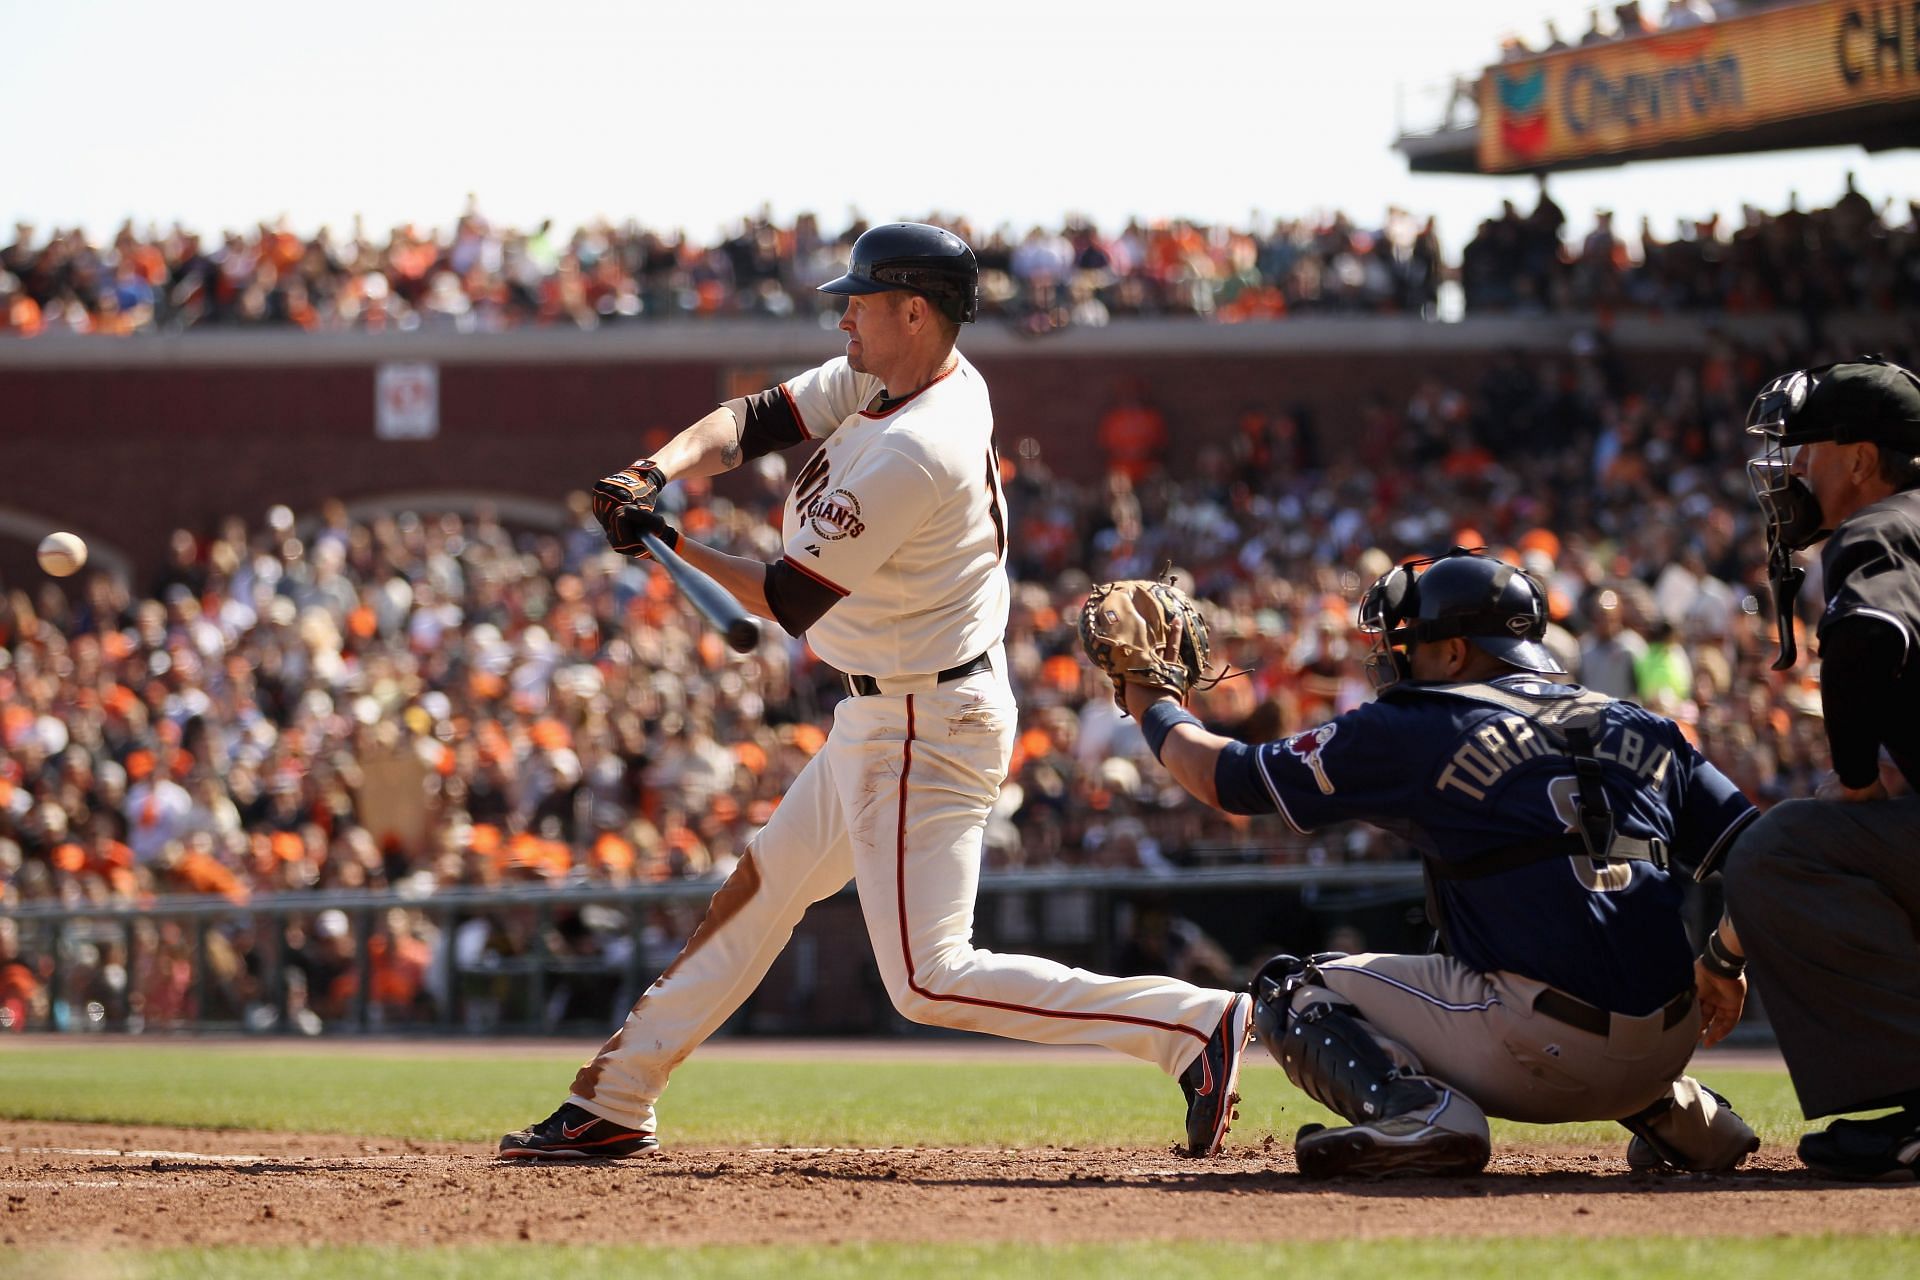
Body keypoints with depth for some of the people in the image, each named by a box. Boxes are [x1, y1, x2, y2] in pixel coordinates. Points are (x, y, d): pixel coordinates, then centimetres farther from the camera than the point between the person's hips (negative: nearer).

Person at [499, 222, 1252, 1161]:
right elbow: (755, 420, 4)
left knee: (930, 980, -11)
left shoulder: (913, 455, -26)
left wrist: (668, 542, -9)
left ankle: (1194, 1023, -14)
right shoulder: (888, 379, 3)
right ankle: (614, 1101, 28)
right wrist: (660, 470, -14)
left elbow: (787, 601, -19)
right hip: (883, 720, 11)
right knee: (758, 888, 18)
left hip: (923, 733, -11)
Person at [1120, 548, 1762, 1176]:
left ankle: (1414, 1109, -16)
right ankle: (1676, 1109, 20)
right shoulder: (1641, 728, 15)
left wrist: (1153, 707, 30)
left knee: (1290, 991, 11)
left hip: (1545, 1048, -6)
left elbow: (1224, 777, 11)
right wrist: (1722, 963, 23)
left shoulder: (1415, 731, 3)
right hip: (1666, 1050, 6)